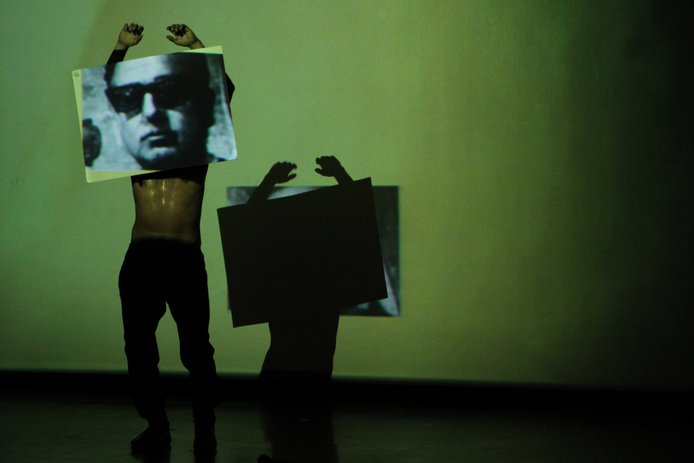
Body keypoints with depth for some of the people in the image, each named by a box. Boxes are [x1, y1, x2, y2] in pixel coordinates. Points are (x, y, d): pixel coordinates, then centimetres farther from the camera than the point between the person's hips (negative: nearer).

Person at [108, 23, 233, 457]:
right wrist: (122, 48, 8)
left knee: (196, 346, -2)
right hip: (140, 258, 2)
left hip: (186, 258, -2)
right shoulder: (135, 146, 17)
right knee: (139, 346, 3)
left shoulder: (198, 146, 14)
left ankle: (205, 429, 5)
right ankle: (156, 427, 12)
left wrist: (196, 46, 9)